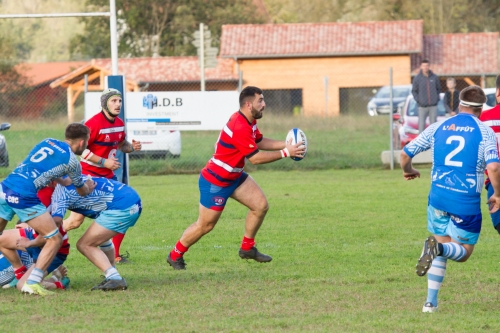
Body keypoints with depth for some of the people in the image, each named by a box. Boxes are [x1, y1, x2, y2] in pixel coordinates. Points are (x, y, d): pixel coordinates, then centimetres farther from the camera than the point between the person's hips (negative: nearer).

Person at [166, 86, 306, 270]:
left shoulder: (249, 122, 0)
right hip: (215, 182, -10)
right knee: (205, 225, 1)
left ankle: (247, 248, 17)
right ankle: (175, 255, 19)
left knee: (261, 206, 2)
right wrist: (285, 153, -25)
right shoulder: (239, 127, -31)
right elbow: (255, 158, -29)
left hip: (235, 176, 10)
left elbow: (259, 142, 13)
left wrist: (285, 144, -1)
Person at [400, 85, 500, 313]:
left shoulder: (438, 128, 7)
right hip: (467, 203, -4)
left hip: (438, 198, 4)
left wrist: (408, 171, 31)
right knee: (464, 252, 10)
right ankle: (438, 248, -25)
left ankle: (431, 302, 9)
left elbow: (405, 153, 9)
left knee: (442, 251, 20)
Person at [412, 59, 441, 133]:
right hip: (422, 106, -2)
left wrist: (437, 98, 2)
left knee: (433, 123, 4)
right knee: (421, 124, -3)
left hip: (433, 105, 2)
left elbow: (438, 89, 14)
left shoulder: (434, 77, 3)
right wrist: (418, 100, -7)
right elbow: (414, 91, 4)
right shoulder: (417, 78, -2)